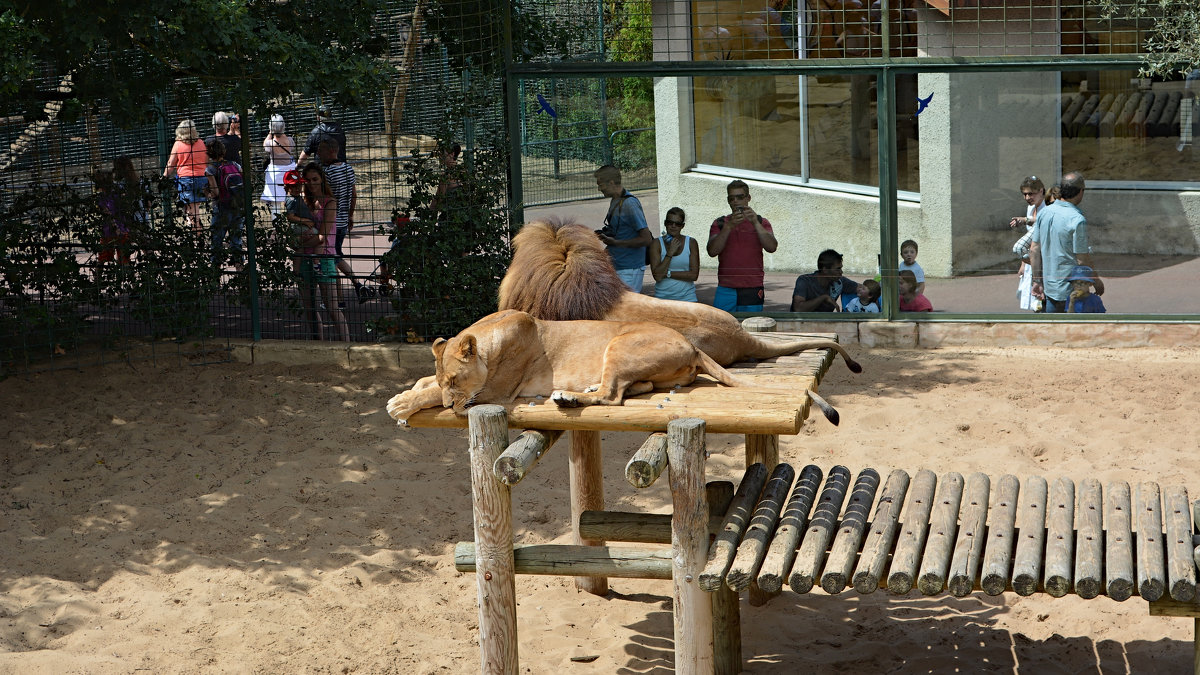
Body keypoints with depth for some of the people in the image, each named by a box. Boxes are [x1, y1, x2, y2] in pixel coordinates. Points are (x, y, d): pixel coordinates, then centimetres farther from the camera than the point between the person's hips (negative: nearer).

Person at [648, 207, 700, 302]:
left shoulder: (691, 243, 4)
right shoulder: (657, 244, 2)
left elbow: (694, 275, -3)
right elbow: (657, 276, -8)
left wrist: (668, 273, -8)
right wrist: (670, 253, -13)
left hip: (687, 297, 1)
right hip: (663, 297, -1)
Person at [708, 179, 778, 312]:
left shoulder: (761, 222, 10)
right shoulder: (720, 224, 11)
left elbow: (771, 247, -7)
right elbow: (712, 251, -5)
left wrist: (755, 223, -17)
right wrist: (729, 226, -16)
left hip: (752, 291, -1)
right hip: (725, 290, 1)